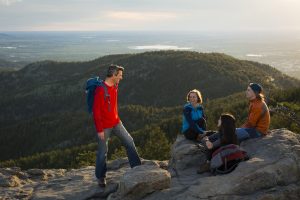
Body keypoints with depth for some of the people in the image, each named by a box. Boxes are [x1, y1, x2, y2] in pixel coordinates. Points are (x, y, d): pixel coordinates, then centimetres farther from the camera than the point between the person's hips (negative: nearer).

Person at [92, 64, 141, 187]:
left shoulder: (114, 86, 4)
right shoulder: (100, 90, -21)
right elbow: (96, 111, -20)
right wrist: (99, 130, -19)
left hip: (116, 123, 8)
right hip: (104, 127, -8)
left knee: (129, 141, 8)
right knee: (103, 152, 4)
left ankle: (136, 167, 20)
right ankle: (100, 177, 21)